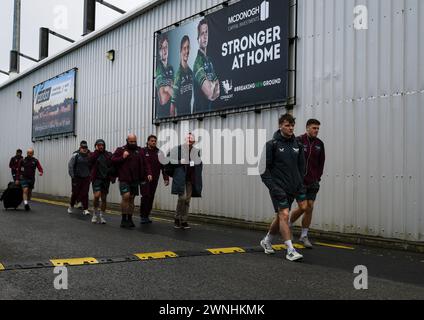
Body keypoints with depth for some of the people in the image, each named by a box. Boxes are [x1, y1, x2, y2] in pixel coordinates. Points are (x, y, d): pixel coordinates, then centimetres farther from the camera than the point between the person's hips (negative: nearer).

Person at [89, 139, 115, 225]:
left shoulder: (109, 155, 8)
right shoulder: (93, 154, 6)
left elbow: (113, 166, 6)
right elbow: (90, 161, -15)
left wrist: (113, 177, -4)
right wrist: (96, 151, -11)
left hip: (106, 179, 2)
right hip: (96, 178, -2)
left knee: (104, 198, 5)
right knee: (97, 196, -17)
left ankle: (102, 216, 16)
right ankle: (95, 213, 5)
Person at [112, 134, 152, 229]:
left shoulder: (140, 151, 13)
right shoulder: (121, 150, 4)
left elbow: (145, 163, 10)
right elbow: (113, 160, -1)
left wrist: (148, 173, -4)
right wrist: (122, 158, -14)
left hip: (135, 180, 4)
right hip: (124, 179, -4)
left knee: (132, 199, 8)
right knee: (126, 197, -14)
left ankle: (130, 219, 17)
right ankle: (124, 219, -2)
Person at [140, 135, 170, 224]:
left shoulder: (159, 153, 9)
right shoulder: (143, 152, 1)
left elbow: (163, 166, 7)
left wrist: (166, 178, -1)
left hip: (154, 179, 4)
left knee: (151, 197, 7)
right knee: (145, 196, -12)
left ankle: (147, 216, 16)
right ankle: (142, 216, -5)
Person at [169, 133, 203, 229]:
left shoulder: (196, 151, 12)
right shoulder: (178, 149, -3)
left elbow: (200, 164, 25)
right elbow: (168, 159, -5)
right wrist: (179, 162, -13)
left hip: (191, 179, 5)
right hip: (180, 178, -5)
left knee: (187, 200, 6)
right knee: (182, 197, -14)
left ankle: (184, 221, 14)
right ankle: (177, 219, 3)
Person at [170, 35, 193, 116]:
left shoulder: (191, 72, 7)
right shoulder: (178, 74, -14)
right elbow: (173, 104, -16)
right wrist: (173, 117, -18)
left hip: (189, 113, 7)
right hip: (180, 114, -6)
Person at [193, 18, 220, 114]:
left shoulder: (210, 61, 11)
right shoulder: (198, 61, -16)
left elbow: (216, 89, 13)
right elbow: (210, 93, -23)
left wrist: (215, 90, -9)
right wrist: (215, 84, -3)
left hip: (210, 108, 8)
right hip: (199, 110, -8)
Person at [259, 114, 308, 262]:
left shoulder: (297, 145, 9)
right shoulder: (271, 145, -7)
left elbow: (301, 169, 15)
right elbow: (263, 169, -8)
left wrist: (301, 191, 10)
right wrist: (274, 188, -16)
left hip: (292, 188, 6)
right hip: (278, 188, -6)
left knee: (280, 217, 14)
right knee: (284, 215, -15)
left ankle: (267, 241, 35)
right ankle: (290, 250, -11)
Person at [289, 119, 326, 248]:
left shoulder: (319, 144, 6)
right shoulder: (299, 141, -9)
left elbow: (321, 162, 13)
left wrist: (318, 177, 6)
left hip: (313, 182, 5)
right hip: (299, 181, -4)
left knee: (309, 208, 3)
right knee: (303, 207, -7)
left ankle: (304, 236, 15)